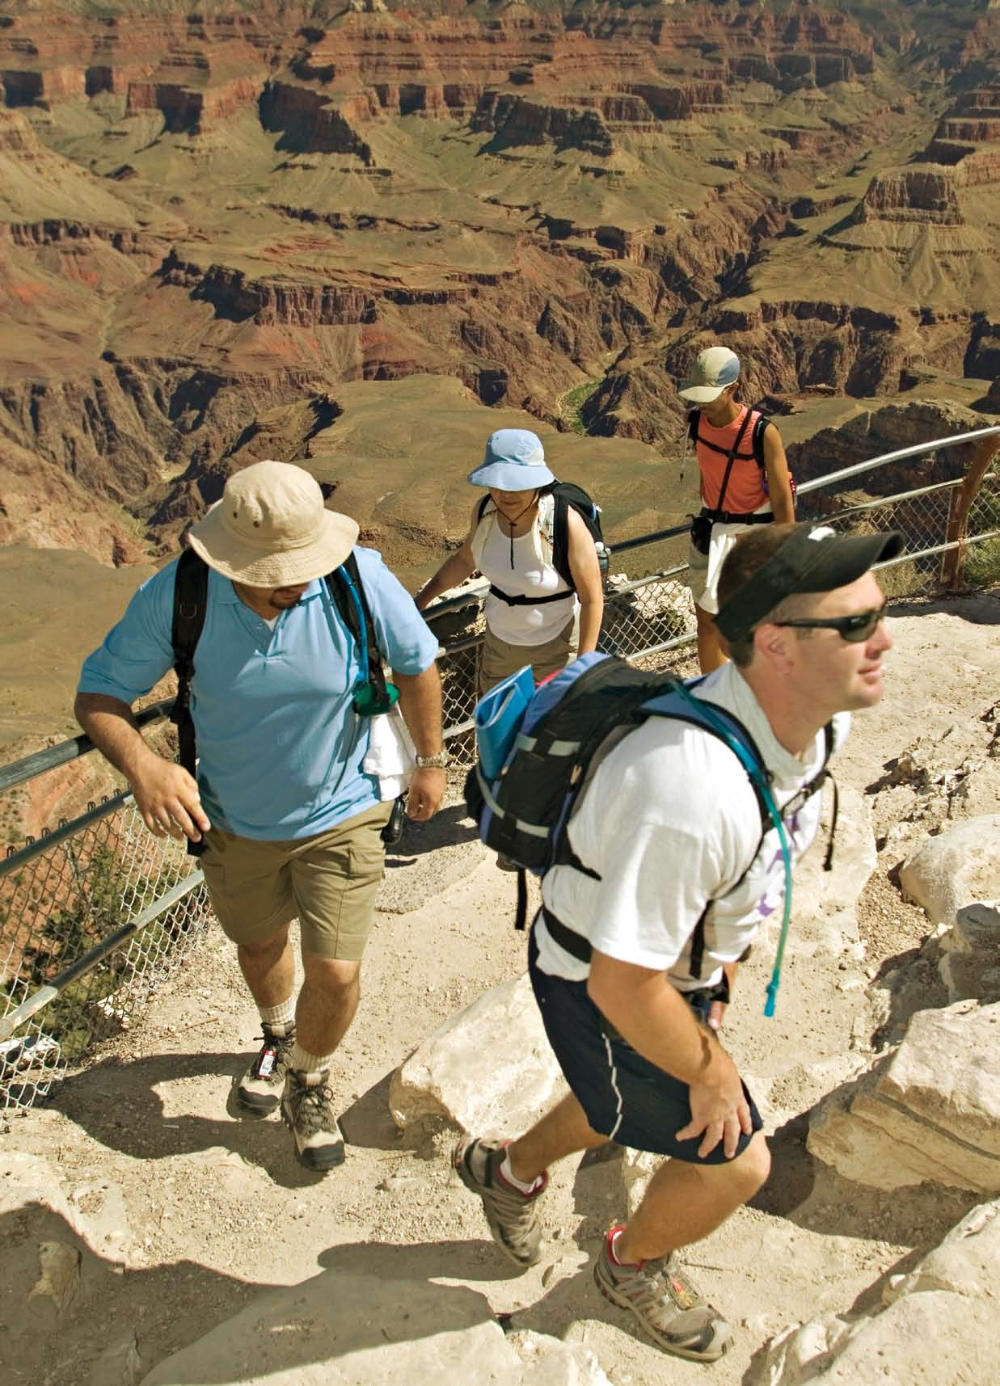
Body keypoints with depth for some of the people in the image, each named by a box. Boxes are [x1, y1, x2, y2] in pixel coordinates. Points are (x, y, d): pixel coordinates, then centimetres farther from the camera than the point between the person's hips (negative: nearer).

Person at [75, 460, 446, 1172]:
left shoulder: (360, 579, -26)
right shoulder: (176, 595, -25)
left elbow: (417, 663, -8)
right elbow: (98, 693, -14)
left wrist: (431, 760, 3)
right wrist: (143, 764, -35)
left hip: (339, 815, -1)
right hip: (235, 821, 2)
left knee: (335, 973, -3)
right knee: (260, 945, 25)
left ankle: (310, 1076, 33)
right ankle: (280, 1034, 60)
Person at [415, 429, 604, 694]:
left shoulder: (565, 523, -30)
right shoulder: (484, 511, -15)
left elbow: (592, 598, -21)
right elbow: (465, 560, 6)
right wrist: (418, 602, 5)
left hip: (556, 643, -5)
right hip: (500, 636, 5)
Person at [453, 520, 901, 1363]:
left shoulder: (817, 718, -13)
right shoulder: (692, 793, -43)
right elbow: (621, 983, -32)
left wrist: (720, 967, 16)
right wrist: (713, 1073, -15)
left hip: (670, 959, 8)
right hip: (599, 990, -8)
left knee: (633, 1105, 29)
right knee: (734, 1162, 8)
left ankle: (510, 1169, 60)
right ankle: (636, 1265, 42)